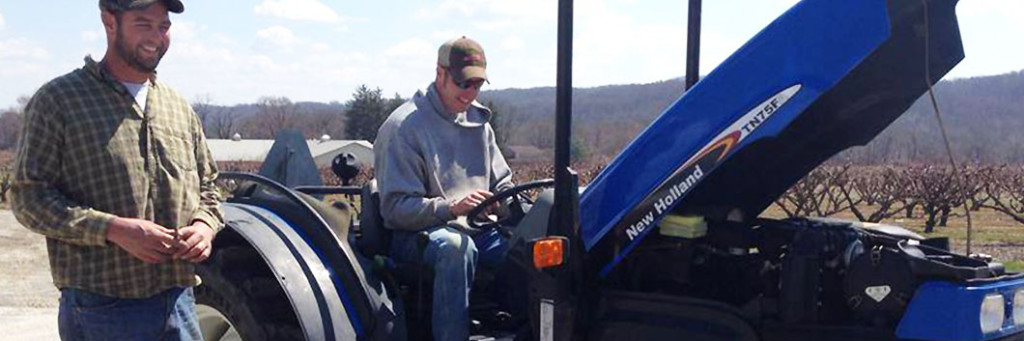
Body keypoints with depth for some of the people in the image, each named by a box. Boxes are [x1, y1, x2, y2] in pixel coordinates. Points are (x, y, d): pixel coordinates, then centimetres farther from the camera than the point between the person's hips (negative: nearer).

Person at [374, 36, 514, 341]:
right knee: (455, 246, -40)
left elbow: (502, 183, 23)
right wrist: (451, 208, -28)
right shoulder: (403, 127, -7)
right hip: (417, 234, -5)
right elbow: (396, 208, -13)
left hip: (478, 230, 6)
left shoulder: (478, 121, 15)